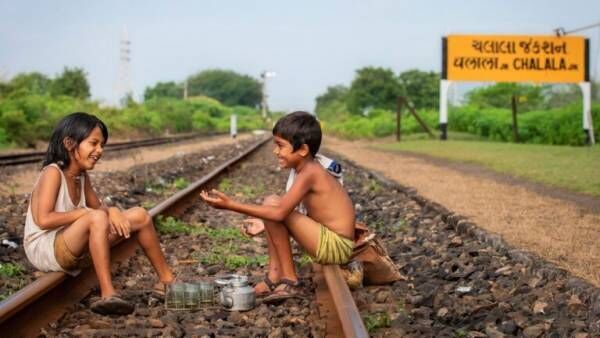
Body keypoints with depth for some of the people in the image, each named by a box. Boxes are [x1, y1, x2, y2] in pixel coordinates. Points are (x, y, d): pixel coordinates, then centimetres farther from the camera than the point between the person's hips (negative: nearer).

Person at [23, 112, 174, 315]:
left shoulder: (82, 175, 7)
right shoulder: (52, 173, -18)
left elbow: (98, 207, 11)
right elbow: (43, 220, -27)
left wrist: (112, 211, -12)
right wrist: (84, 212, -21)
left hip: (71, 247, 9)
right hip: (44, 250, -9)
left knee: (139, 216, 4)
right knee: (97, 218, -36)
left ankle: (167, 280, 14)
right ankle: (108, 295, -34)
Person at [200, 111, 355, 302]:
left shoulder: (308, 173, -18)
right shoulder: (311, 170, 10)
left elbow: (280, 213, -28)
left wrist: (231, 205, -28)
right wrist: (264, 223, 15)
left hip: (336, 247, -10)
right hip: (330, 243, 10)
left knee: (272, 205, -17)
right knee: (273, 207, 11)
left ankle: (289, 280, -9)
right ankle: (275, 276, 6)